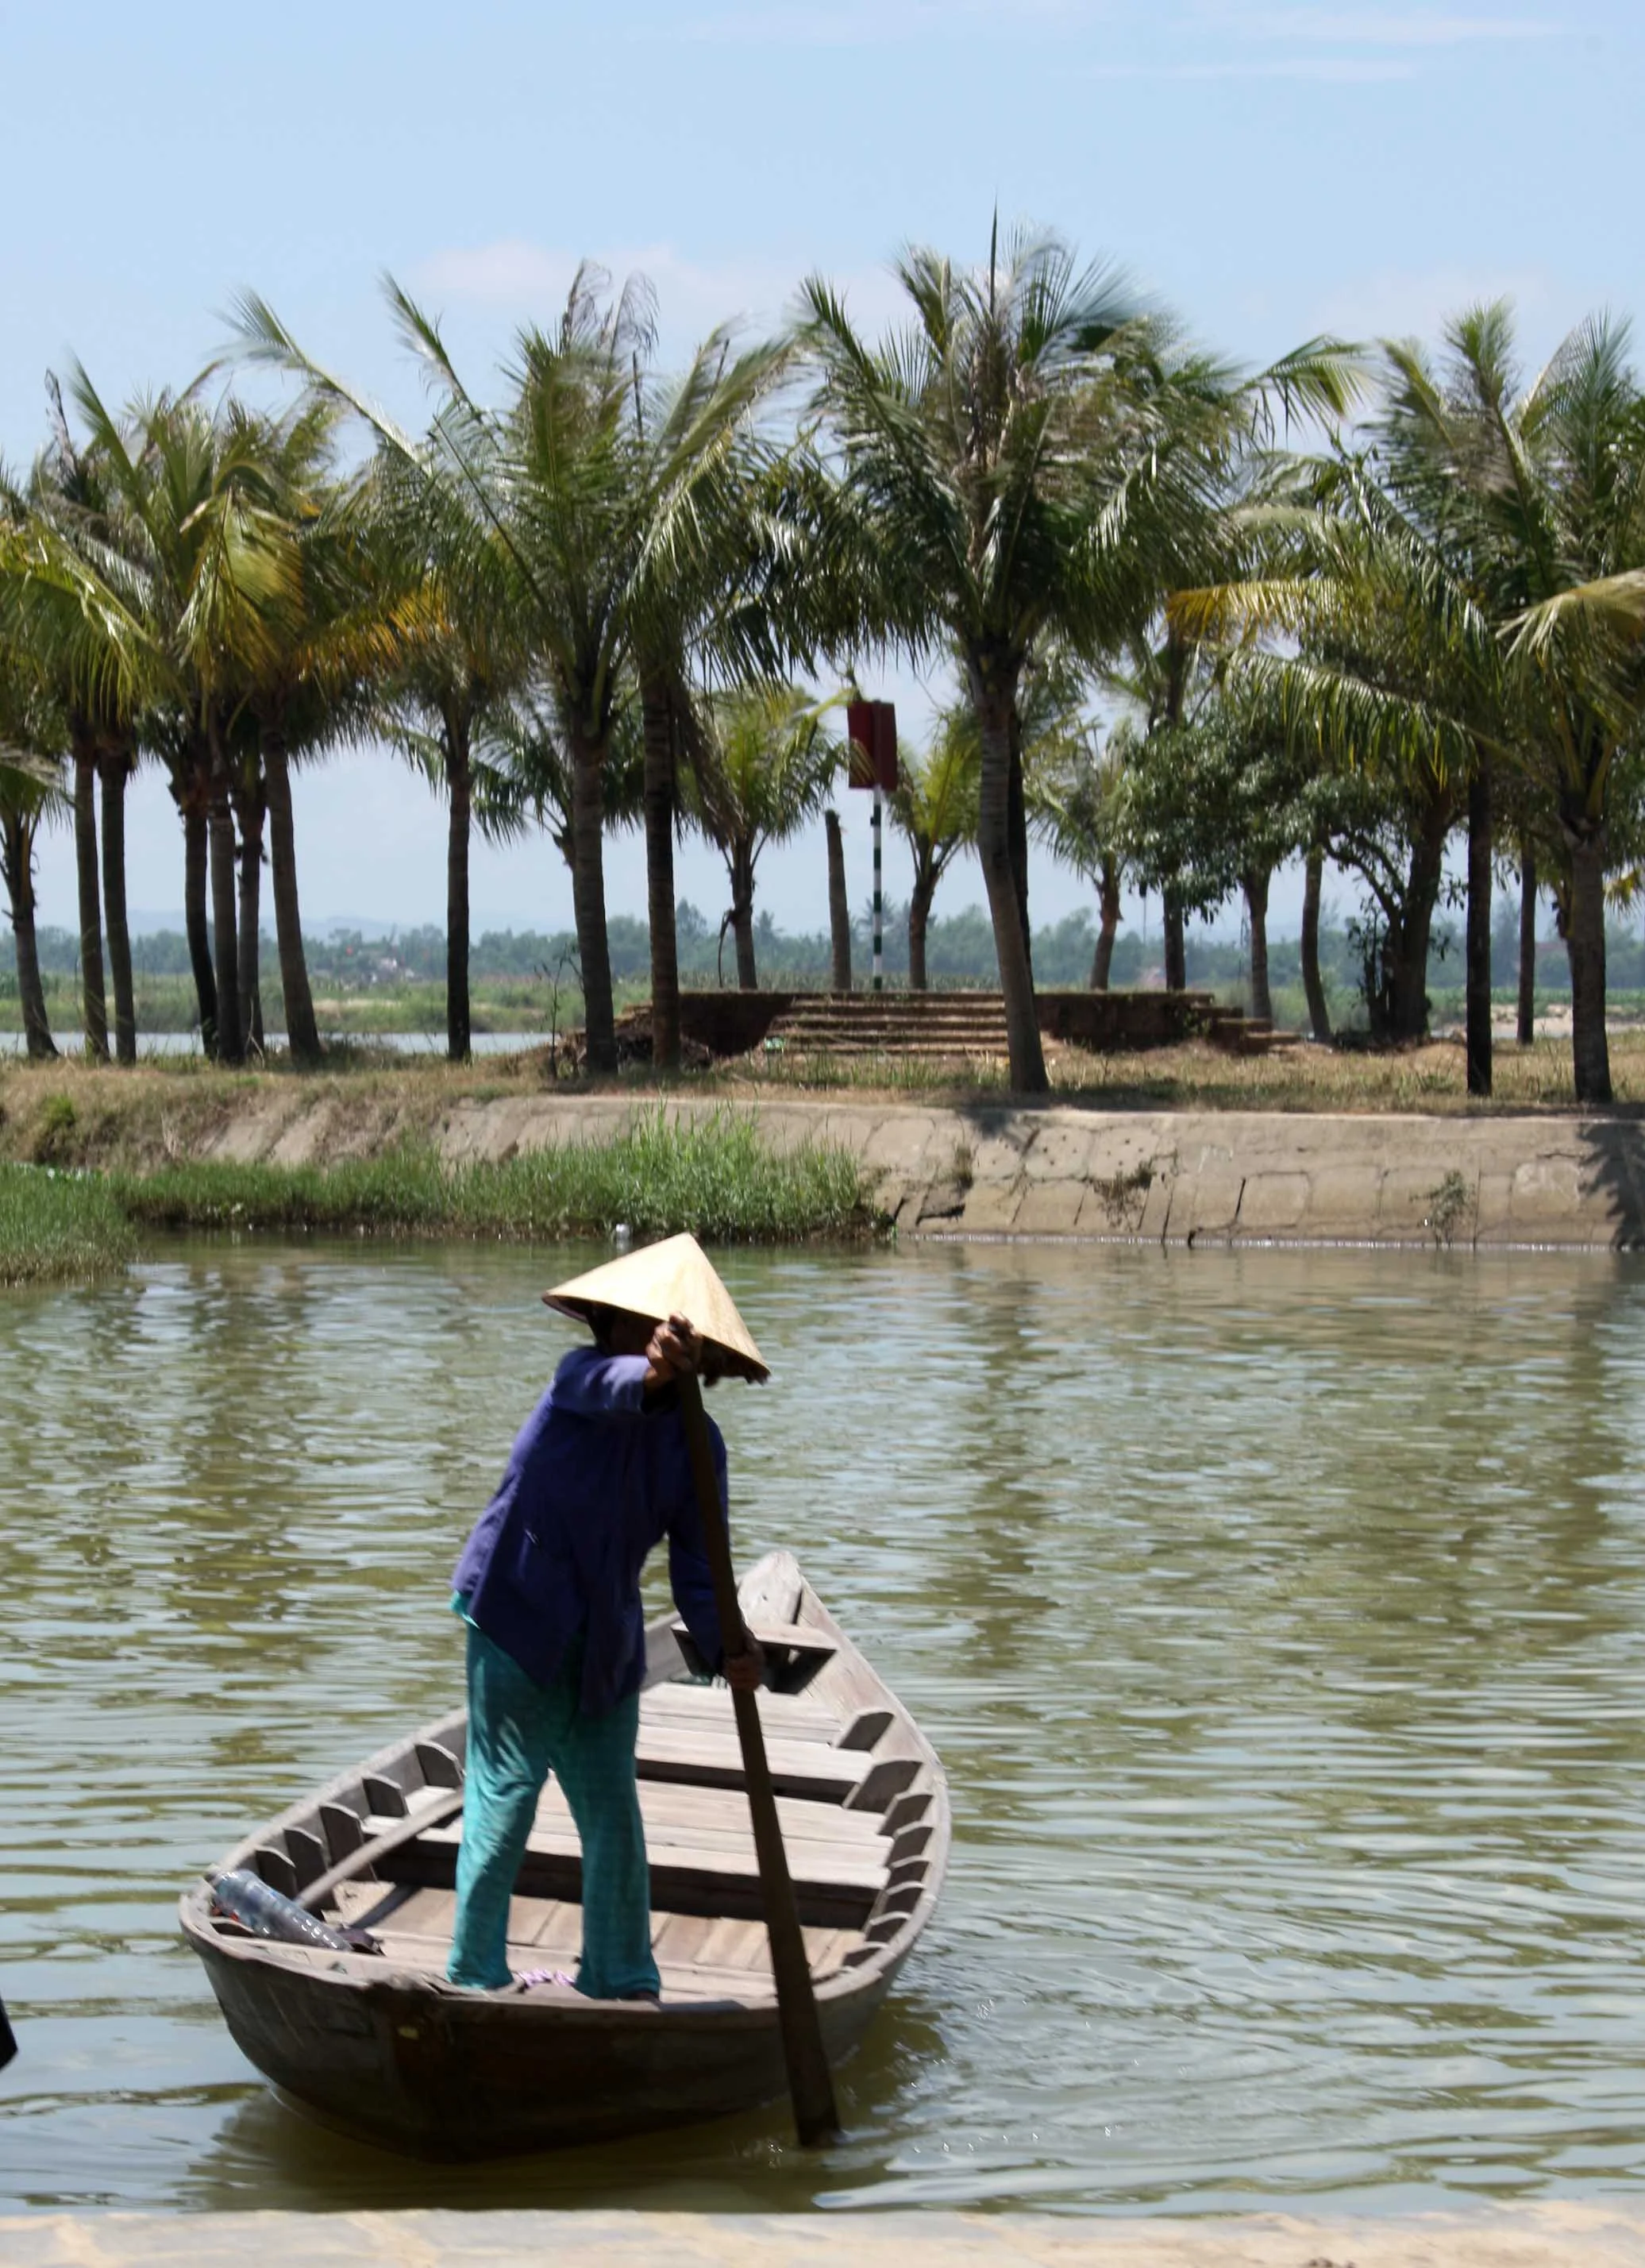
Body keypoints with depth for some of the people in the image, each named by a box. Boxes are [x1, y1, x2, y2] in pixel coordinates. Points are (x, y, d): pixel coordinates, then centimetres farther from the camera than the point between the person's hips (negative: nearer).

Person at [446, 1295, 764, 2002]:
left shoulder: (697, 1442, 1)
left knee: (613, 1807, 7)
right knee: (506, 1790, -8)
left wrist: (726, 1649, -22)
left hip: (603, 1643, 5)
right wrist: (653, 1375, -61)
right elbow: (612, 1390, -37)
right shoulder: (579, 1377, -10)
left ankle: (620, 1979, 18)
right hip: (517, 1613, -5)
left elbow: (694, 1566, -4)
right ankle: (475, 1975, -2)